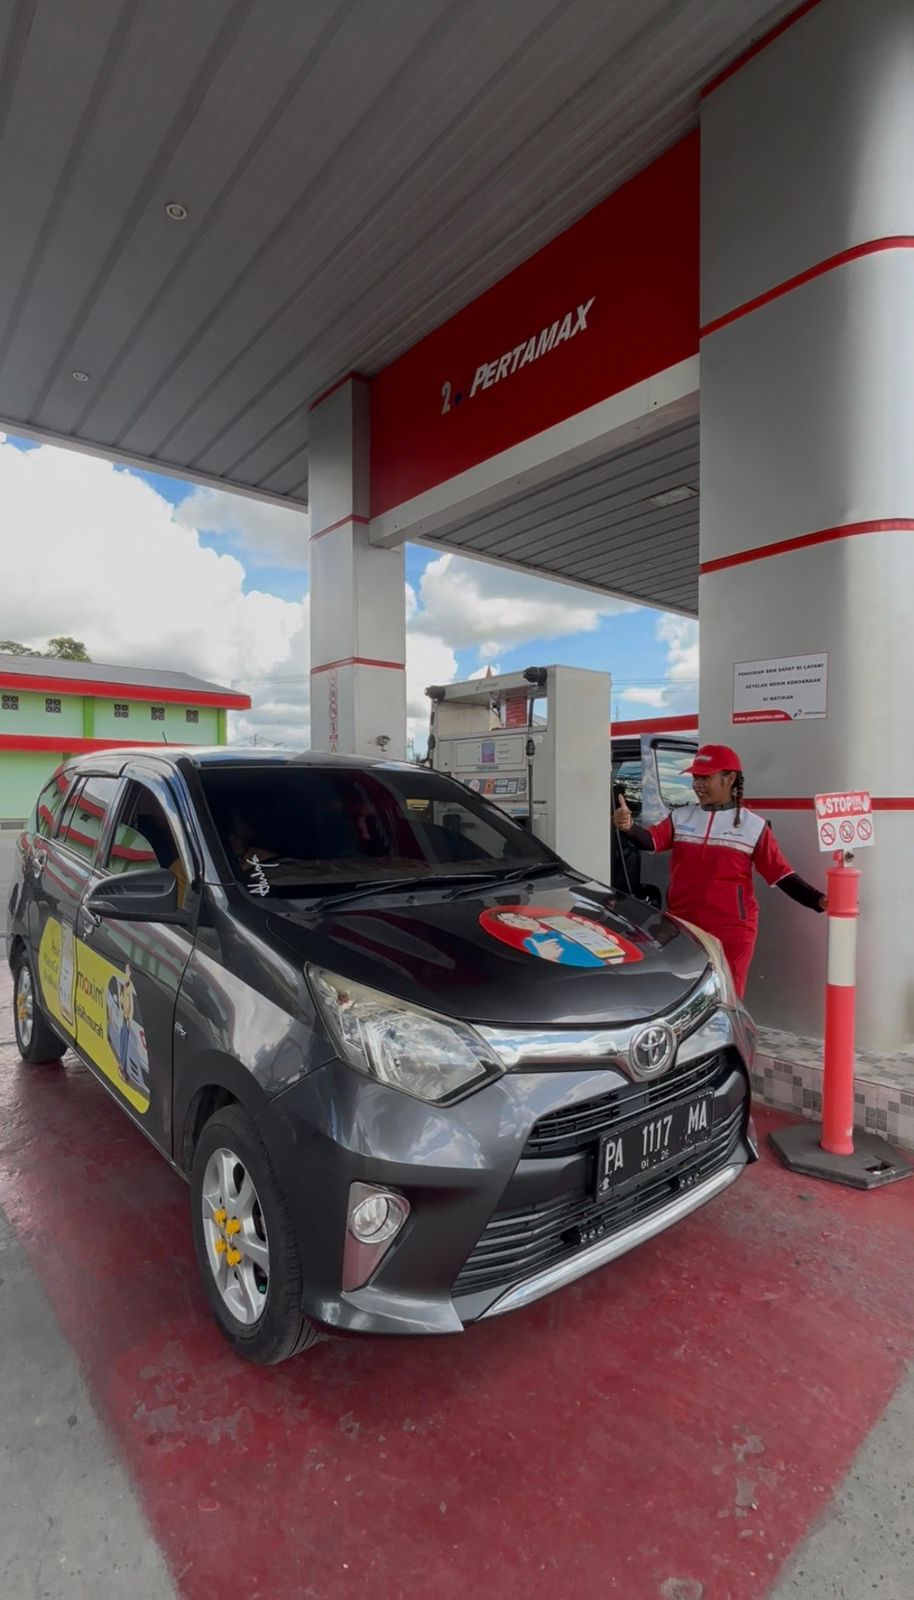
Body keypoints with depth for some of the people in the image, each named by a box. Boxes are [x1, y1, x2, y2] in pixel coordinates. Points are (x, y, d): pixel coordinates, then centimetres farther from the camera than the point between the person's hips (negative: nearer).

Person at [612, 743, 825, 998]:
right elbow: (650, 841, -11)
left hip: (731, 931, -2)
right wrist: (629, 827, -32)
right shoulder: (680, 817, 5)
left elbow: (781, 874, -2)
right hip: (682, 926, 2)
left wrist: (819, 901, -14)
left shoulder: (753, 826, 0)